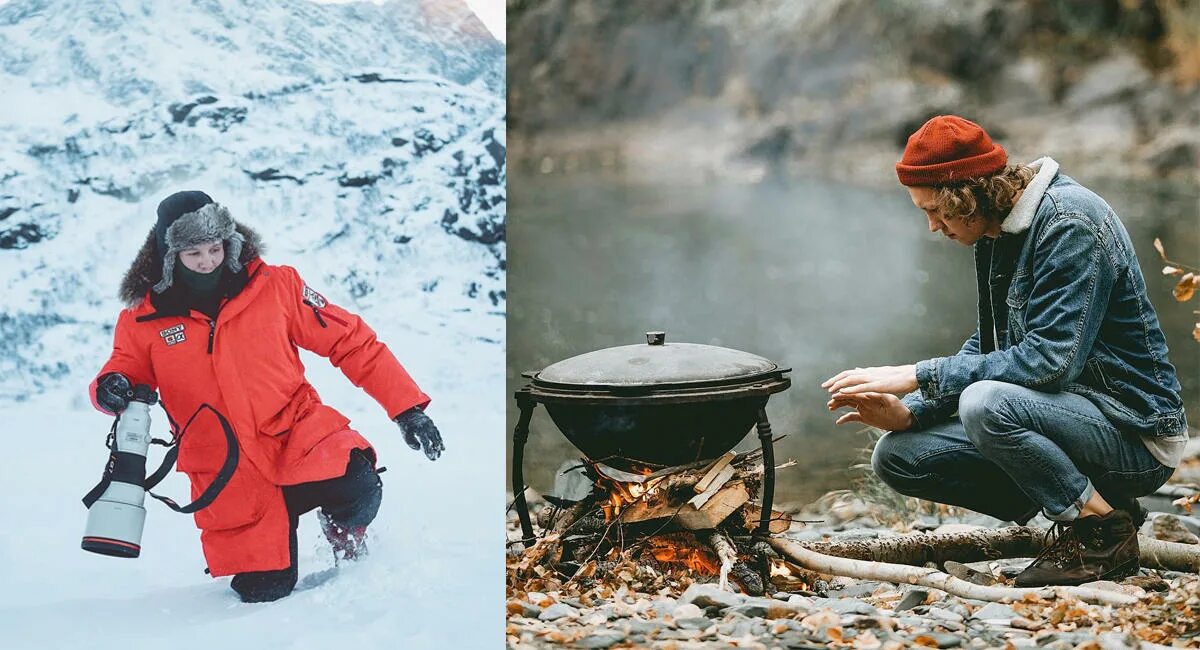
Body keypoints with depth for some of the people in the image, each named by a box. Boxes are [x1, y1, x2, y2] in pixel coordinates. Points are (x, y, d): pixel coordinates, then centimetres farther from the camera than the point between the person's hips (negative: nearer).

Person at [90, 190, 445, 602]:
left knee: (357, 491, -31)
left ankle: (345, 538, 7)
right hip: (230, 476, 1)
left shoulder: (275, 287, -1)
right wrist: (112, 389, -19)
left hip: (298, 433, 0)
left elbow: (350, 341, 3)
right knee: (264, 593, -8)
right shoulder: (144, 322, 1)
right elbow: (127, 372, 8)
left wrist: (408, 408, -2)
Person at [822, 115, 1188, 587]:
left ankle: (1104, 530, -13)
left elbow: (1049, 359, -28)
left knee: (987, 403, -35)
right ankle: (1078, 506, 5)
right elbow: (986, 349, 12)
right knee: (897, 455, -1)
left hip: (1133, 432, -9)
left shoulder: (1070, 221, -20)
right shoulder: (995, 233, 7)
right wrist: (909, 412, -5)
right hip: (1069, 414, 9)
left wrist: (919, 376, -24)